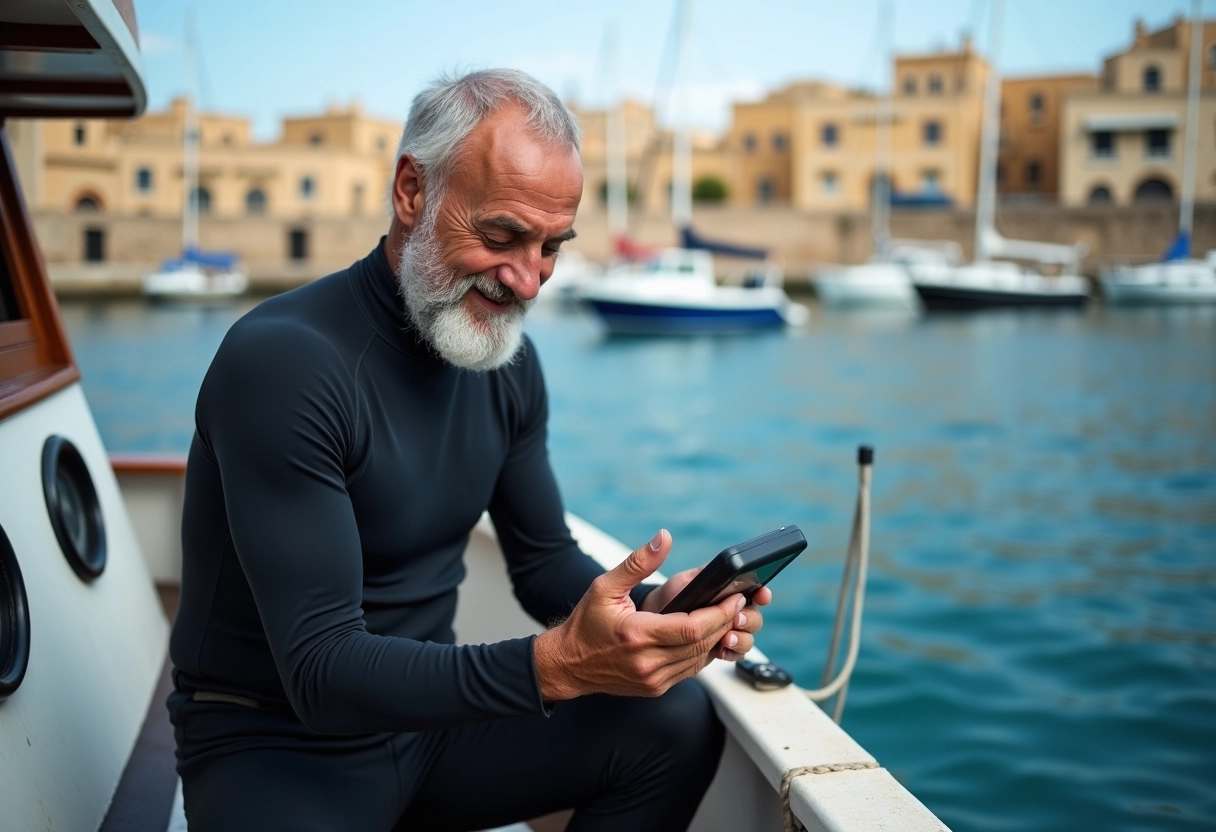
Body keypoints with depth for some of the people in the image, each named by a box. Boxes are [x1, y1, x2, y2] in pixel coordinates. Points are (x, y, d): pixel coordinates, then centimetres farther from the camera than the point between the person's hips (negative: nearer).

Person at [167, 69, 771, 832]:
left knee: (677, 721, -9)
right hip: (276, 744, -7)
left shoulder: (509, 359, 1)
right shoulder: (280, 360, -23)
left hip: (425, 711, 7)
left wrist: (652, 609, -14)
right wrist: (557, 663, -40)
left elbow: (545, 561, 8)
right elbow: (323, 673, -27)